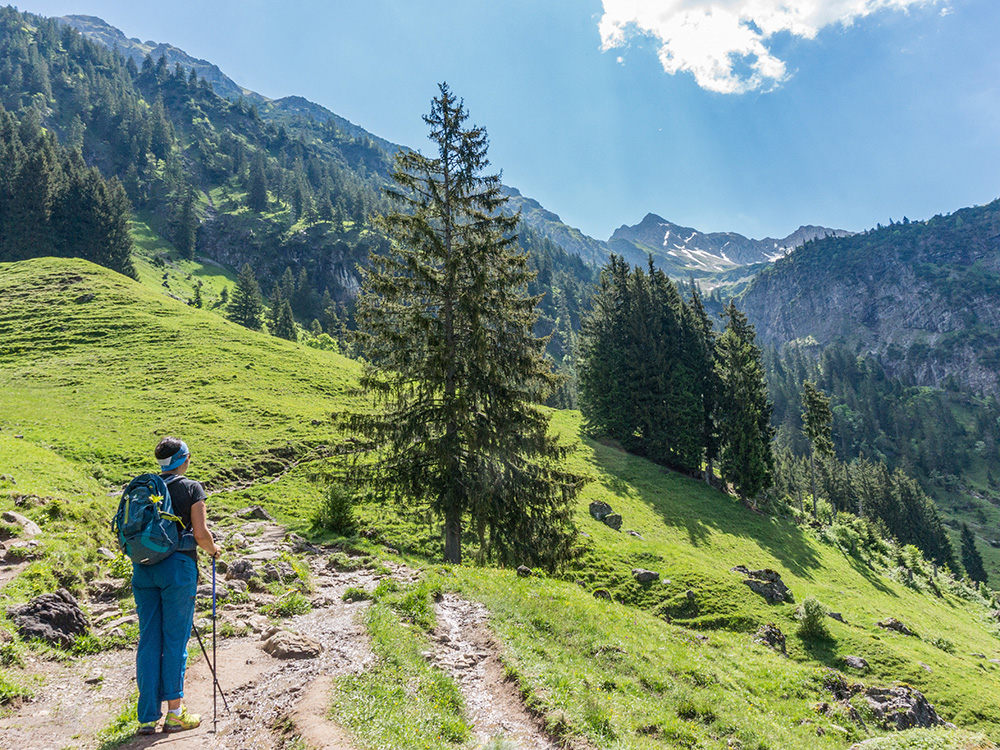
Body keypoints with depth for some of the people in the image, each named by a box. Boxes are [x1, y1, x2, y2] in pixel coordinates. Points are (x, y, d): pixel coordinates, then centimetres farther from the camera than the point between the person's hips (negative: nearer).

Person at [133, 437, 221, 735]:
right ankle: (175, 713, 14)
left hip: (143, 567, 5)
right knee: (174, 640, 5)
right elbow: (201, 533, -12)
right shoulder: (191, 488, -6)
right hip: (177, 566, -5)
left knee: (148, 640, 10)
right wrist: (213, 550, 8)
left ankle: (147, 718, 15)